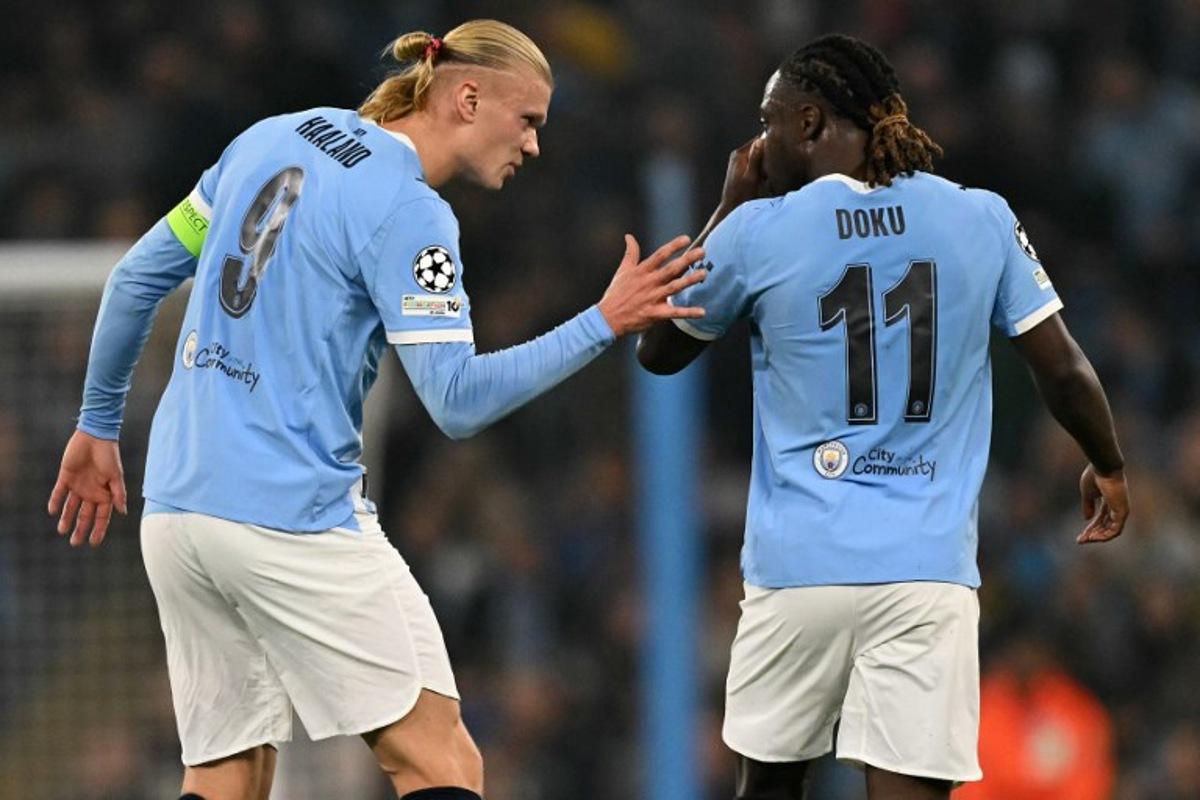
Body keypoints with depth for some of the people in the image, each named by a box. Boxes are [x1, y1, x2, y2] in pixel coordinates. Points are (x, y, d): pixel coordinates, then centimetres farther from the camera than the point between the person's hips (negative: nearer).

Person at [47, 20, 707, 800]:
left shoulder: (275, 138, 12)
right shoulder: (409, 213, -11)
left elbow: (140, 276, 17)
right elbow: (458, 401, -16)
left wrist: (99, 425, 26)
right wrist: (601, 326, -14)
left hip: (177, 504, 8)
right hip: (295, 519, -8)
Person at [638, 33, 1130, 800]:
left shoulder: (758, 230, -2)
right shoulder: (983, 220, 2)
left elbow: (658, 352, 15)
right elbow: (1065, 372, 5)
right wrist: (1108, 469, 24)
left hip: (799, 564, 0)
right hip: (930, 568, 0)